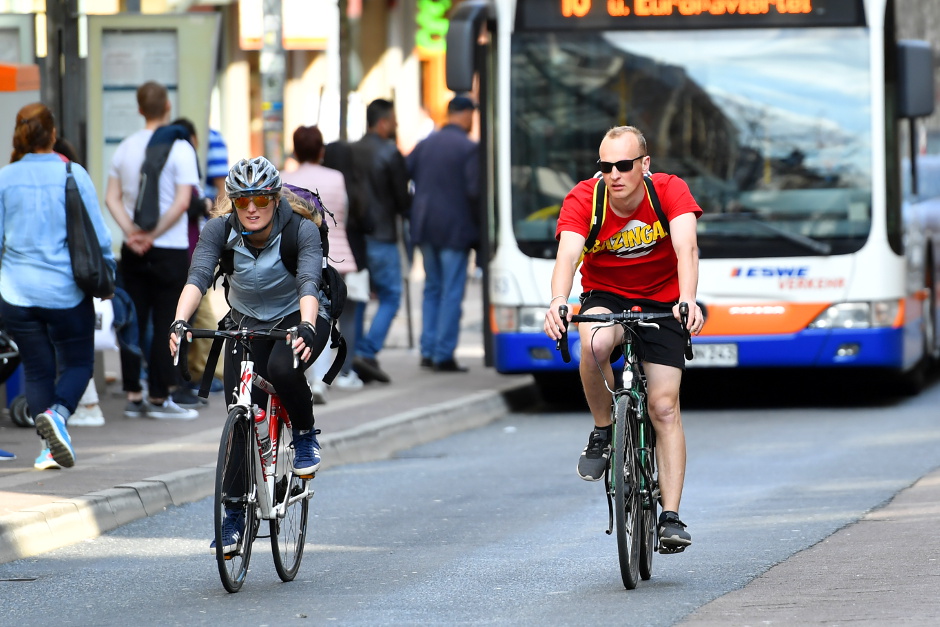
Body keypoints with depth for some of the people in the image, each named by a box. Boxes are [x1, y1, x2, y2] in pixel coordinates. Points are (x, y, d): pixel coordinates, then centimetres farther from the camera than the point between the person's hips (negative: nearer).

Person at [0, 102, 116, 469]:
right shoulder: (73, 175, -6)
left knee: (37, 369, 13)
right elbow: (97, 235, -3)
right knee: (77, 363, 12)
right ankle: (58, 413, -17)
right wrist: (107, 276, 12)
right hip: (66, 290, -2)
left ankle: (49, 442, 2)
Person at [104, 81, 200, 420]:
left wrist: (132, 233, -7)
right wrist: (152, 235, -11)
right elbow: (182, 202, -16)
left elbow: (112, 198, 1)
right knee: (166, 324, 1)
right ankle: (159, 397, 1)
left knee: (134, 321, 8)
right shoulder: (179, 148, -8)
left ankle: (133, 397, 9)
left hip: (133, 251, 4)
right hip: (170, 251, -4)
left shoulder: (125, 148, 6)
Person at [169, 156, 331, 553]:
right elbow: (198, 277, -30)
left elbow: (308, 282, -36)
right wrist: (179, 322, -48)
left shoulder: (301, 230, -24)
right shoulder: (220, 229, -18)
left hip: (298, 317, -3)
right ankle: (235, 514, 5)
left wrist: (306, 327, -56)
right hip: (247, 323, 3)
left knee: (283, 369, -35)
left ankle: (305, 435, -6)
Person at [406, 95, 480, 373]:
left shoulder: (425, 144, 7)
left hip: (424, 225, 6)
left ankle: (428, 350, 13)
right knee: (452, 292, -1)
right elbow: (475, 190, -18)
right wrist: (478, 220, -2)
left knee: (432, 288, 16)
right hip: (455, 229, -6)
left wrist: (415, 211, 13)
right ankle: (444, 356, -2)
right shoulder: (469, 149, -11)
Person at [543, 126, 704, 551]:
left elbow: (686, 249, -32)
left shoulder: (670, 192, -19)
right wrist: (558, 302, -54)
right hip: (605, 298, 0)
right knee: (595, 343, -36)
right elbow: (567, 255, -34)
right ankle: (602, 433, -12)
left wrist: (688, 300, -52)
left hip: (661, 303, 0)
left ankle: (671, 517, -6)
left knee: (664, 407, -10)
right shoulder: (582, 200, -19)